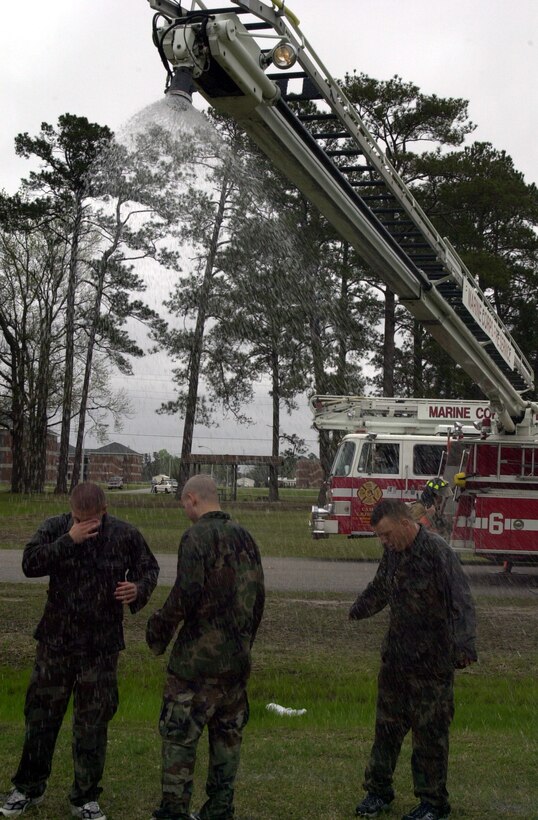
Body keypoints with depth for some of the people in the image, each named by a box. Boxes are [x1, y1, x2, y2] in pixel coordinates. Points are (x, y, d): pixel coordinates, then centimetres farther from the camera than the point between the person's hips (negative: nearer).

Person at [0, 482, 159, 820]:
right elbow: (30, 563, -17)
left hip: (101, 647, -1)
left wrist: (139, 590, -13)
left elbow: (149, 569, 9)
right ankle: (29, 788, 27)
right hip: (56, 640, 1)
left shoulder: (125, 535, -4)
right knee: (41, 715, 10)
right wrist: (69, 540, -26)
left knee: (92, 723, 6)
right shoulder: (55, 528, -4)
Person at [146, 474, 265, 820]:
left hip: (199, 657, -7)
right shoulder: (244, 537, 10)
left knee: (180, 734, 0)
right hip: (238, 658, 7)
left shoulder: (197, 537, -12)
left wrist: (159, 631, -8)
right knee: (228, 734, 13)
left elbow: (186, 593, -22)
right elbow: (258, 595, 14)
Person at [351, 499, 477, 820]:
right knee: (388, 725, 15)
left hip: (431, 662, -7)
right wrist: (359, 611, 40)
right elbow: (380, 588, 25)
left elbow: (461, 603, -28)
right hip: (396, 658, 7)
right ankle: (379, 790, 28)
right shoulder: (394, 552, 4)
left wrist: (464, 646, -41)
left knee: (430, 733, 3)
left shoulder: (438, 553, -20)